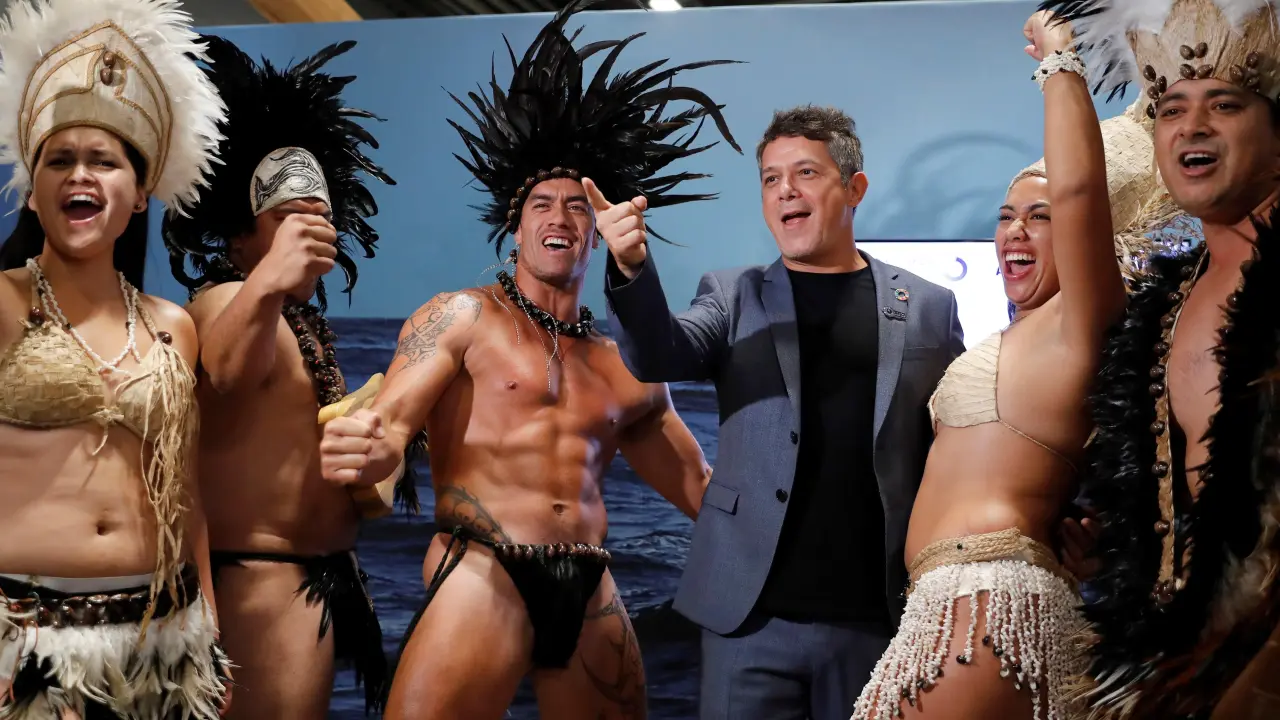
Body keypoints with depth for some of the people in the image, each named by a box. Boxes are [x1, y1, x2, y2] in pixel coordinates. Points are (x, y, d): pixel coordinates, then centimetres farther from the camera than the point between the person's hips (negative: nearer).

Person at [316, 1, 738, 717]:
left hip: (591, 594, 5)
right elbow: (387, 427, -7)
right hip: (483, 575, -4)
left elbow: (702, 488, 25)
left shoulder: (631, 370, 18)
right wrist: (369, 450, -31)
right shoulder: (461, 318, 6)